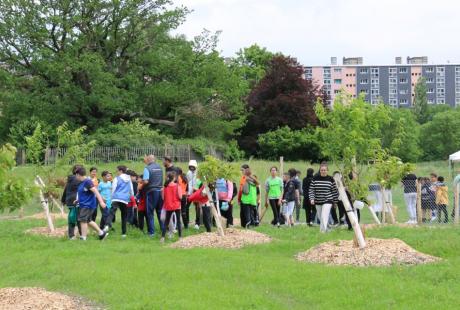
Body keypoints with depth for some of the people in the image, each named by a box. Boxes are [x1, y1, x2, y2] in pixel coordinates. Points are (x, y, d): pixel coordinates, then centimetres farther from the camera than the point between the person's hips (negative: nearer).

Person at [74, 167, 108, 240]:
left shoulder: (87, 182, -17)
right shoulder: (82, 182, 12)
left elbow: (96, 191, -23)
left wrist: (101, 201, -29)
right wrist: (78, 200, 19)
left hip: (88, 205, -10)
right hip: (84, 204, 10)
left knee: (83, 220, -8)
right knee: (88, 221, 15)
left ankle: (83, 238, -3)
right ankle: (101, 233, 23)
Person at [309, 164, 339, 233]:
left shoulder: (330, 179, -1)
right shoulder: (315, 178, 2)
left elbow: (335, 190, 5)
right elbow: (311, 189, 2)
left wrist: (335, 201, 7)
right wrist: (312, 199, -9)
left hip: (327, 201, -3)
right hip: (318, 201, 3)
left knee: (324, 217, -17)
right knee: (321, 218, 12)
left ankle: (323, 231, -20)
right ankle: (325, 229, 29)